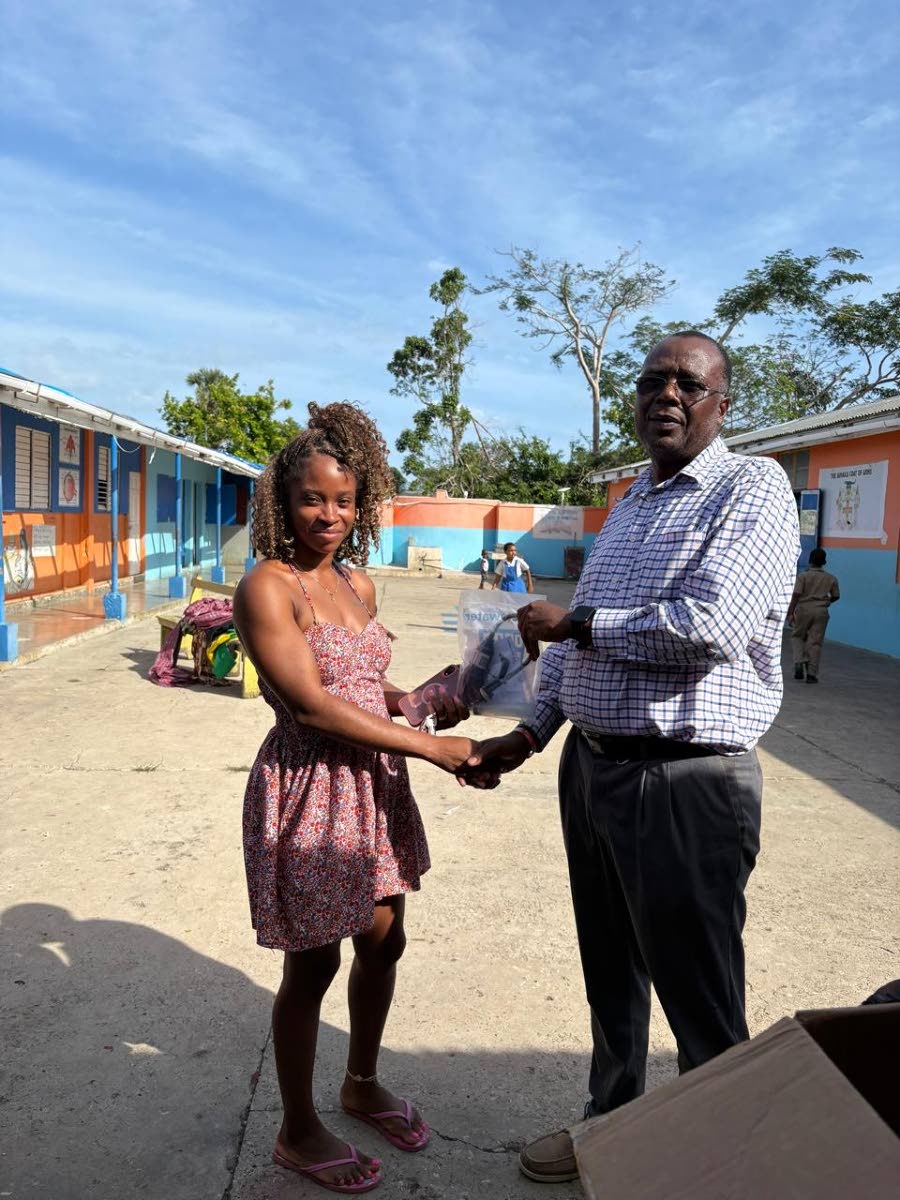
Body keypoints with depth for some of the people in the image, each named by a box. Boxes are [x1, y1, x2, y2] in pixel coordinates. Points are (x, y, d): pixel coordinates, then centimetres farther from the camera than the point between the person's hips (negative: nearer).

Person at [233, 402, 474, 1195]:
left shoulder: (359, 584, 7)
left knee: (383, 941, 18)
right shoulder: (267, 589, -15)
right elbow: (311, 703, -22)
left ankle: (362, 1084, 44)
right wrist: (427, 745, -20)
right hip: (309, 787, -7)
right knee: (314, 963, 7)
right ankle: (298, 1132, 32)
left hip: (374, 782, 7)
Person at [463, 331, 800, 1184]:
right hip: (591, 766, 8)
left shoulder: (752, 489, -9)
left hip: (686, 784, -8)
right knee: (610, 975, 23)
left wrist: (574, 622, -11)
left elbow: (710, 628, -23)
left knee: (701, 1005, 7)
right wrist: (528, 735, 13)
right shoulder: (627, 506, 15)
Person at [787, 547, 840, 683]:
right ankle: (812, 673, 2)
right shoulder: (831, 579, 6)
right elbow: (836, 596, 12)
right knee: (815, 642, 3)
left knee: (797, 636, 17)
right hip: (821, 611, 2)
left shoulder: (803, 576, -4)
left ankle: (799, 662, -3)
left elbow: (796, 595, -11)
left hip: (804, 609, -2)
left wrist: (790, 613, -10)